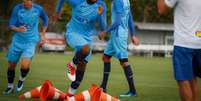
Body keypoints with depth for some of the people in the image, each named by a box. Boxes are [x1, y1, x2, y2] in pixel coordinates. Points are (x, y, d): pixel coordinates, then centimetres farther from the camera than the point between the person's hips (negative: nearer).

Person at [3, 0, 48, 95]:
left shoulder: (38, 9, -9)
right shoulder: (17, 8, -13)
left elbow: (45, 19, 12)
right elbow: (11, 25, -13)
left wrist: (43, 34, 10)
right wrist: (18, 29, -35)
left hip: (30, 42, -1)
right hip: (17, 41, 2)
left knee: (24, 65, -21)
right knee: (11, 65, 9)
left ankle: (22, 79, 12)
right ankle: (10, 86, 34)